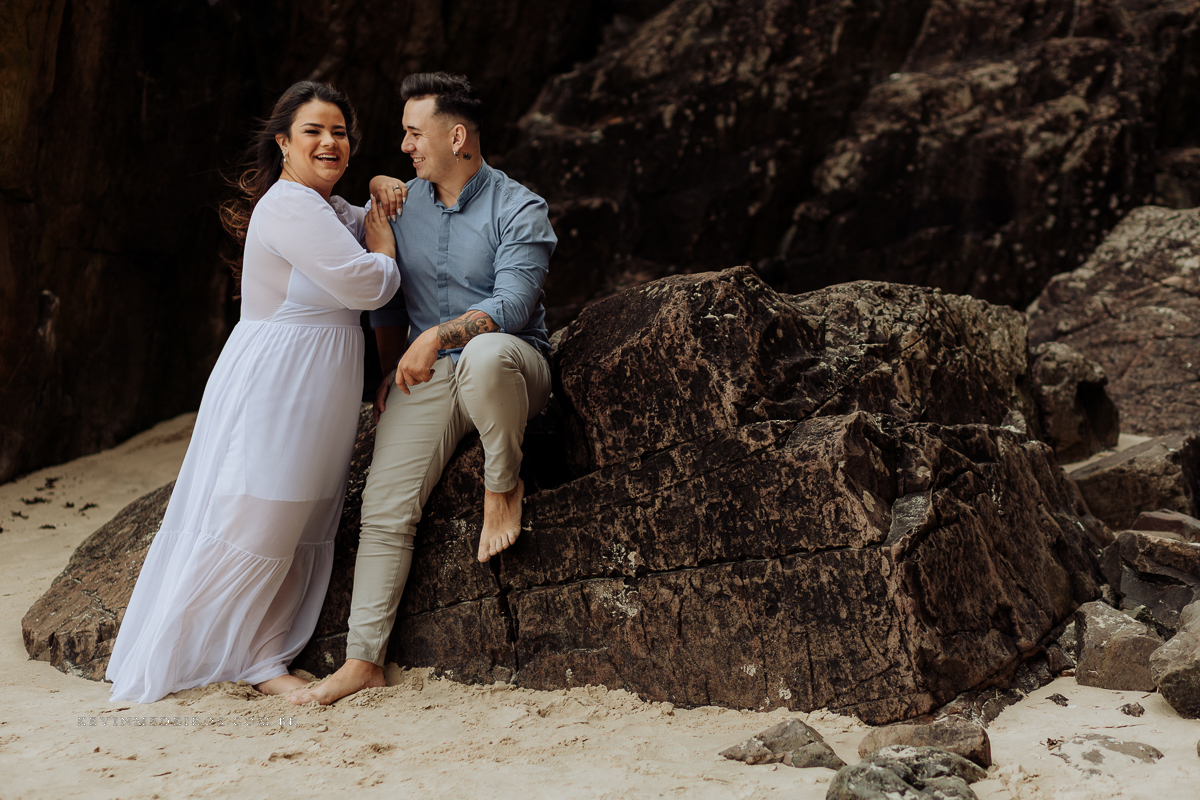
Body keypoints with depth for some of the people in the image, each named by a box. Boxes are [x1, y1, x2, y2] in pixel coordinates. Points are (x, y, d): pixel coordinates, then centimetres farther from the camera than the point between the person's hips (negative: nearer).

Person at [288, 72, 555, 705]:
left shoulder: (520, 211, -6)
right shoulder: (402, 203, 11)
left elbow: (512, 304, -19)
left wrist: (439, 335, -32)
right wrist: (392, 372, 17)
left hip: (511, 362, -4)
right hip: (427, 374, 4)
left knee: (485, 354, -42)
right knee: (384, 506, -12)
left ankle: (503, 486, -16)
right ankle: (363, 660, -5)